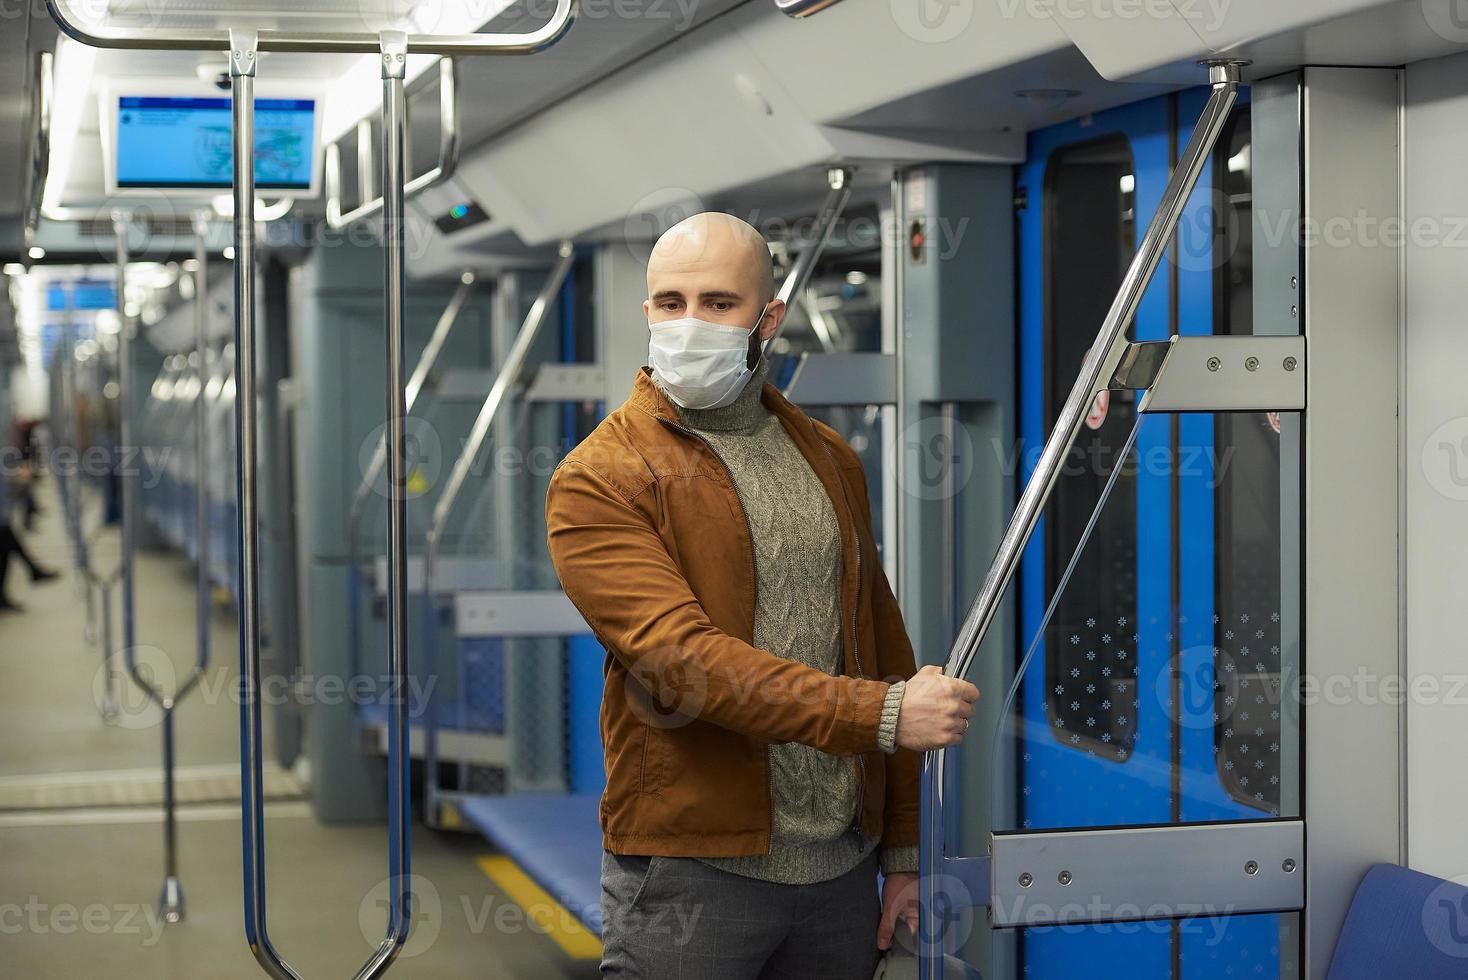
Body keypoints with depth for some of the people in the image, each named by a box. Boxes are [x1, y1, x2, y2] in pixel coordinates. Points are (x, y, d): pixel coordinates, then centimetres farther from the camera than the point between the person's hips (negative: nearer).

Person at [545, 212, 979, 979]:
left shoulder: (827, 457, 12)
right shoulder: (598, 482, -7)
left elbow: (881, 641, 12)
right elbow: (684, 658, -19)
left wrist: (904, 847, 9)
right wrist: (881, 713, -24)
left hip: (842, 871, 5)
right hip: (690, 876, -5)